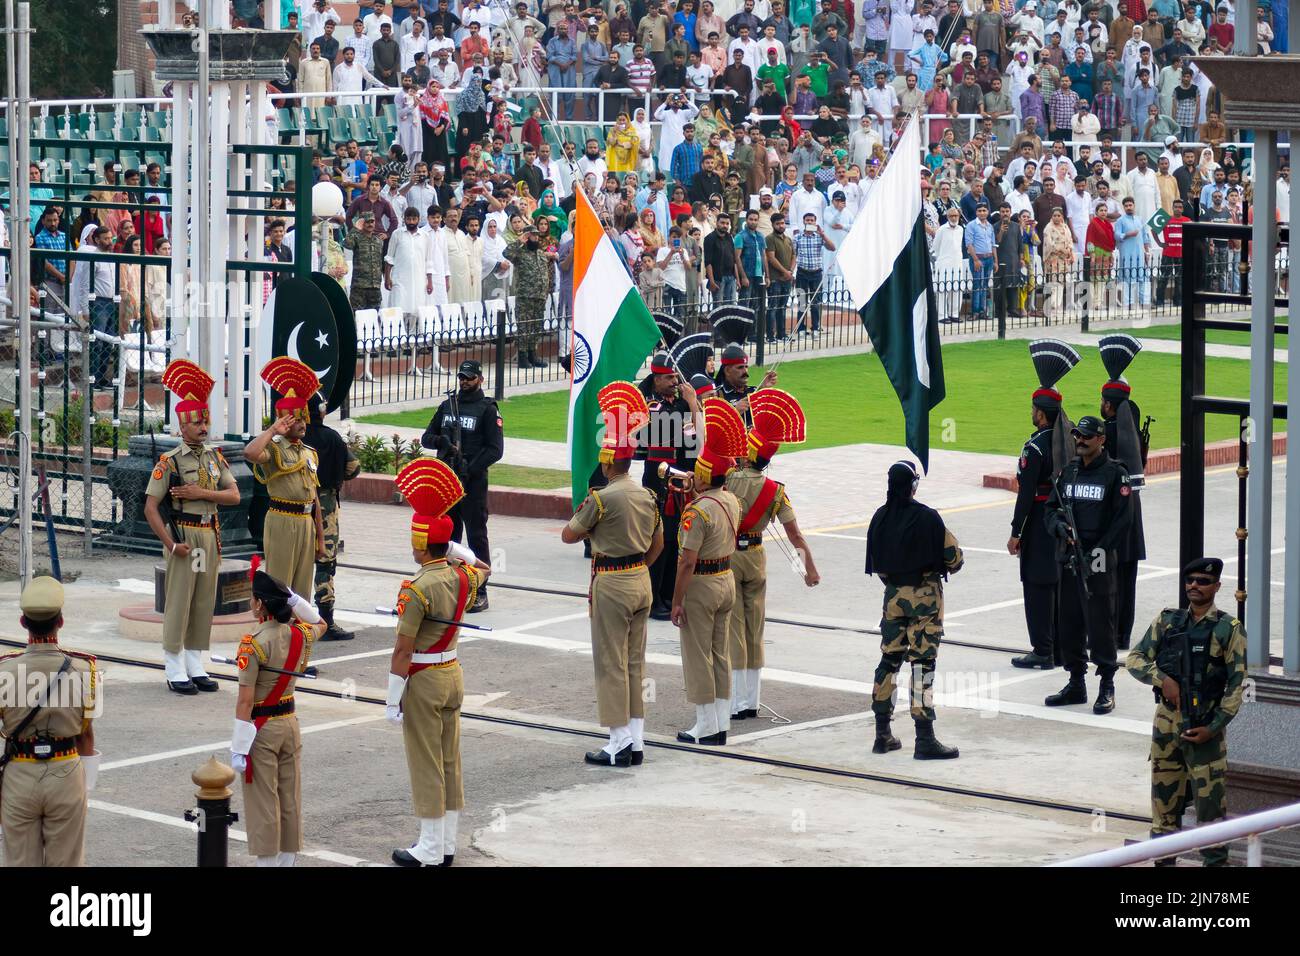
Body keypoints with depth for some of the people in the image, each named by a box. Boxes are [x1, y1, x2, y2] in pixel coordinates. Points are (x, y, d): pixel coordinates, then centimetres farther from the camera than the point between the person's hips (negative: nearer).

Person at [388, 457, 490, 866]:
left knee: (426, 764, 0)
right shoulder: (464, 578, -1)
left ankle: (430, 850, 5)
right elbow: (483, 568, 27)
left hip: (423, 681, -7)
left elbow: (403, 651, -21)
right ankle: (447, 845, 20)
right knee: (450, 761, 13)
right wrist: (451, 545, 16)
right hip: (452, 674, 7)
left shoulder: (417, 590, -22)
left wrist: (392, 699, -15)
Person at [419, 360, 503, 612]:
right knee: (447, 535, 9)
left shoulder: (487, 409, -1)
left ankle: (480, 593, -3)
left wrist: (470, 470, -16)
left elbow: (495, 449, -8)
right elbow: (426, 438, 15)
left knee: (476, 536, -4)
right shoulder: (447, 406, 15)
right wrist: (441, 441, -9)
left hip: (473, 482, -5)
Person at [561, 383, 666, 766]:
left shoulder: (601, 498, -17)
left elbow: (568, 535, -7)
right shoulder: (647, 497, 4)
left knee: (611, 665, 0)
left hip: (611, 585, -7)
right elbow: (657, 544, 14)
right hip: (642, 582, 7)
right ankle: (636, 741, 16)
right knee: (635, 663, 13)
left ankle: (619, 745, 0)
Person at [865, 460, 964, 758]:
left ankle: (882, 734, 18)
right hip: (925, 597, -5)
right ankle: (925, 739, -3)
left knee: (889, 660, 14)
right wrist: (944, 568, 12)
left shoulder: (880, 518, -1)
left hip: (893, 596, 5)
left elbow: (875, 564, 6)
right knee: (922, 663, -3)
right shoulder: (927, 517, -16)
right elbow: (954, 557, -10)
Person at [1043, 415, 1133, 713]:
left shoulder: (1115, 473, -5)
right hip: (1069, 559, 6)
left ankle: (1107, 688, 1)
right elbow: (1050, 508, 16)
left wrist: (1097, 551, -16)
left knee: (1100, 624, -5)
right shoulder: (1068, 471, 13)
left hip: (1099, 563, -6)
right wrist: (1059, 526, -7)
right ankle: (1076, 685, 20)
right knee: (1068, 623, 10)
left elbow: (1122, 520, -9)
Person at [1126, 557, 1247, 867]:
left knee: (1210, 800, -5)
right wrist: (1161, 678, -14)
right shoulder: (1167, 621, 8)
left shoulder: (1229, 629, -3)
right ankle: (1163, 859, 20)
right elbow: (1135, 659, 6)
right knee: (1164, 797, 10)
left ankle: (1216, 860, 1)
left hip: (1205, 727, -4)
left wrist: (1213, 728, -12)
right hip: (1167, 722, 4)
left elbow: (1237, 686, -5)